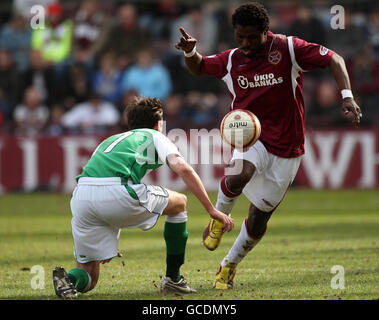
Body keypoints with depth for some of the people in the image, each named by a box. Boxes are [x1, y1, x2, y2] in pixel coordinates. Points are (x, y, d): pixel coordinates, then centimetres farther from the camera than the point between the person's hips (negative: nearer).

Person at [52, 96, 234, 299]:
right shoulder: (155, 137, 24)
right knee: (179, 202, 24)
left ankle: (69, 279, -18)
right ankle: (173, 278, 24)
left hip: (80, 197, 5)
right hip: (118, 191, -5)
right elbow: (183, 168, 5)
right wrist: (212, 210, 6)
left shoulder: (110, 140, 39)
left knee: (88, 279, 17)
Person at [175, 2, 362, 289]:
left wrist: (347, 96, -22)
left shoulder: (288, 49, -10)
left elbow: (333, 59, -8)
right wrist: (190, 52, -4)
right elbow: (199, 68, 20)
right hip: (250, 136, 1)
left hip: (286, 147, -1)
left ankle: (229, 266, 27)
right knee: (241, 172, -35)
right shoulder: (231, 60, 1)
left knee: (259, 217, 4)